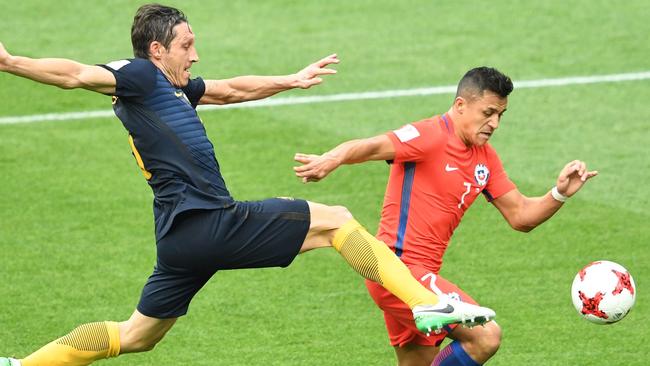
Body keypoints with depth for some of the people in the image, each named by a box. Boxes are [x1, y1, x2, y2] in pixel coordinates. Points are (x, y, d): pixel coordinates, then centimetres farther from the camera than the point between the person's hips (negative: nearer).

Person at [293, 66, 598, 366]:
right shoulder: (432, 135, -13)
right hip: (399, 269, -10)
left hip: (421, 274, 10)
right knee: (486, 336, -19)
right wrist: (331, 159, -50)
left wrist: (560, 194, -2)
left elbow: (520, 216, 16)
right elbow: (374, 147, -29)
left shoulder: (485, 158, 15)